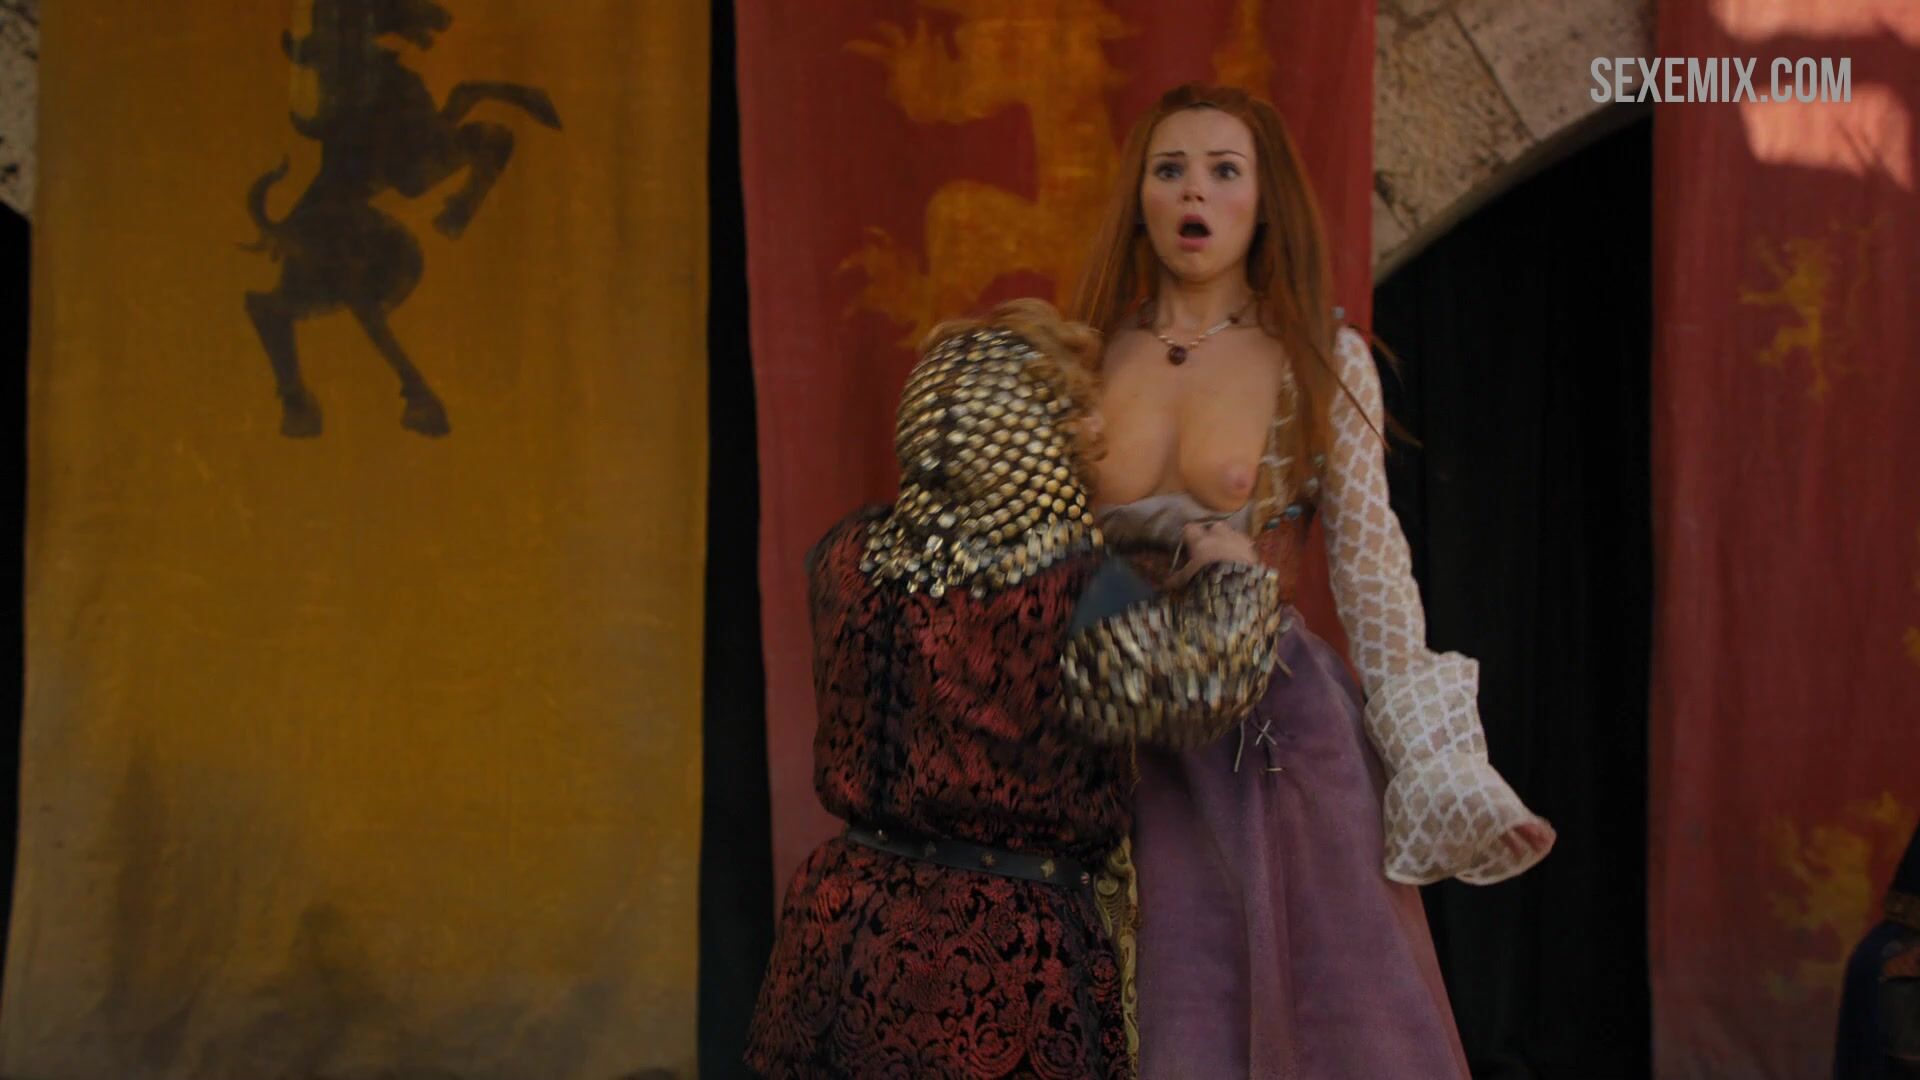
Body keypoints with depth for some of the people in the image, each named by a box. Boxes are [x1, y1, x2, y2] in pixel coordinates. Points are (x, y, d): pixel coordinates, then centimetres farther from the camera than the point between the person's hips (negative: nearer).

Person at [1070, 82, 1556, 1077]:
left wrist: (1436, 766, -10)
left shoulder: (1324, 360, -1)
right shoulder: (1093, 357, 5)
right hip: (1129, 737, 2)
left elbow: (1369, 564, -4)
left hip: (1278, 725, -2)